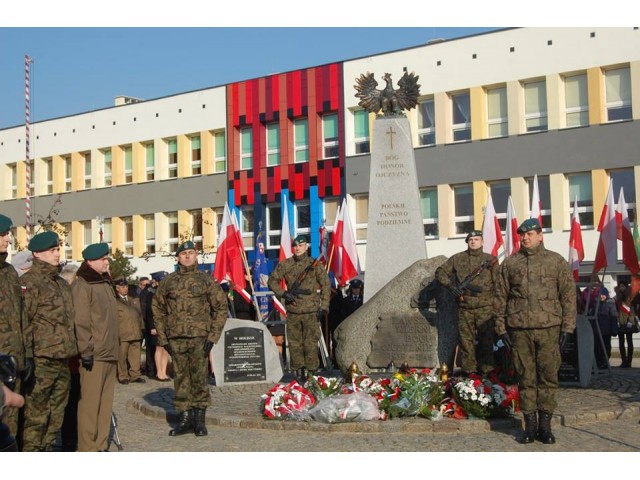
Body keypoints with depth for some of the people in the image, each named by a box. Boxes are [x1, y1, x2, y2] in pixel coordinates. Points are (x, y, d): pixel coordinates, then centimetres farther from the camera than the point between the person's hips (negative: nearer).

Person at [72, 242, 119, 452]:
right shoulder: (82, 285, -9)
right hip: (94, 355, -8)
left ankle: (100, 446, 18)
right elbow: (80, 321, -15)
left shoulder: (105, 283, 18)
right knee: (90, 403, -5)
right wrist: (86, 350, -18)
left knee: (105, 403, 11)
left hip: (109, 354, 8)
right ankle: (88, 449, 0)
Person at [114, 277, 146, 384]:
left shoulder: (134, 301, 21)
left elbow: (140, 315, 22)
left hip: (136, 334, 5)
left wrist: (141, 328, 12)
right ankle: (123, 376, 7)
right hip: (122, 335, -5)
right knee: (122, 357, -1)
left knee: (135, 356, 3)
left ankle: (135, 375, 10)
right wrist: (115, 332, -10)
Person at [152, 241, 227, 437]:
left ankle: (200, 419, 8)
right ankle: (185, 419, 15)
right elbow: (158, 308, 13)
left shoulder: (206, 280, 4)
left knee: (200, 378, -2)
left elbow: (221, 308, 2)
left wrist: (213, 336, -5)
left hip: (199, 337, -2)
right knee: (180, 378, 7)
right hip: (175, 339, 3)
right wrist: (162, 338, 6)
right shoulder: (168, 281, 10)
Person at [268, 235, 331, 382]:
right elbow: (272, 280, 11)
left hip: (311, 311, -2)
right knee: (294, 343, 7)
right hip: (292, 310, 3)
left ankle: (311, 371, 4)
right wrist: (283, 293, -6)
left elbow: (326, 285, 3)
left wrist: (324, 307, -3)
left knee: (311, 343, -3)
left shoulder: (315, 264, 0)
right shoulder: (285, 265, 4)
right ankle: (299, 371, 17)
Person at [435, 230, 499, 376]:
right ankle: (468, 370, 13)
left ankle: (486, 371, 7)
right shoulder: (458, 259, 8)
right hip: (465, 309, 2)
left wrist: (482, 289, -10)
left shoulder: (490, 260, 6)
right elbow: (440, 272, 12)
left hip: (485, 308, -1)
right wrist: (450, 285, -3)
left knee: (486, 340, -1)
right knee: (466, 341, 5)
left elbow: (498, 284, 3)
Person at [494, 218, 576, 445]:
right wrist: (501, 327, 5)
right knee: (526, 379, 3)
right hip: (519, 330, 1)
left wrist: (567, 327, -2)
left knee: (548, 377, 1)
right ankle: (530, 425, 12)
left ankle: (545, 426, 11)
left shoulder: (556, 261, 7)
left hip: (549, 328, -1)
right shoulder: (509, 263, 11)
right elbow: (500, 297, 11)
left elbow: (568, 295, 4)